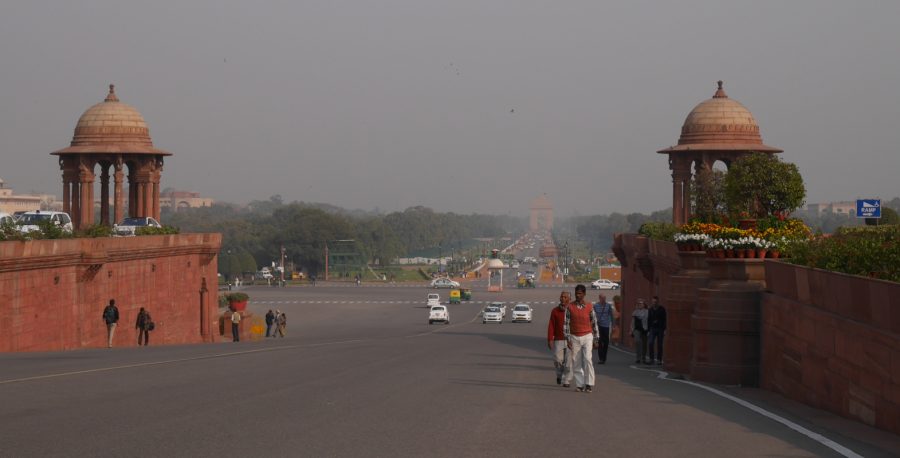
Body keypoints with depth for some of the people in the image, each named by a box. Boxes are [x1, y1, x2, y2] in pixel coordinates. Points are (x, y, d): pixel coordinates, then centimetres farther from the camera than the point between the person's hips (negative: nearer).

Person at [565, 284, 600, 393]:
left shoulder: (589, 307, 1)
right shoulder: (570, 307, 0)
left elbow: (594, 324, 6)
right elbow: (566, 323, 0)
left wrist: (596, 339, 4)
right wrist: (567, 339, -6)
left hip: (587, 336, -1)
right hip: (575, 338, 1)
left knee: (587, 359, -14)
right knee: (576, 362, 2)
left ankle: (589, 384, -10)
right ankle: (580, 384, 10)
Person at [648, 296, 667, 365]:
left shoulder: (662, 309, -2)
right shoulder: (650, 310, 9)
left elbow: (664, 320, -4)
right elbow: (648, 320, 14)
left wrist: (664, 330, -11)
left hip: (660, 329, -3)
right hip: (652, 329, 3)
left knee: (659, 345, 1)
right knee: (650, 343, -11)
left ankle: (659, 359, 8)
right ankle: (651, 358, -4)